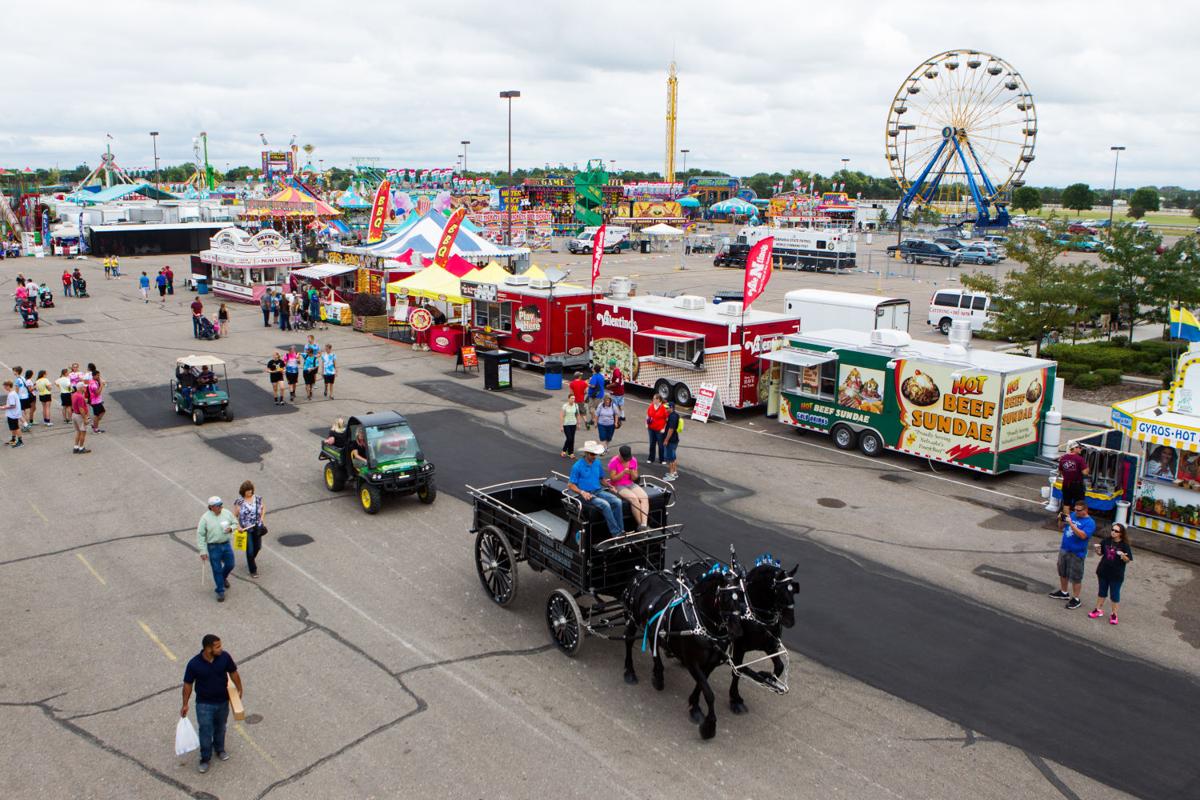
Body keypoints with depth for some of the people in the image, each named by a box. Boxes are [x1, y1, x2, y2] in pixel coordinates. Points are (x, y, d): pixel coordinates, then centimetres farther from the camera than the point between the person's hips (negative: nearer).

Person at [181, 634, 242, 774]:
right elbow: (188, 684, -10)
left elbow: (233, 673, -1)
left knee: (220, 728, 22)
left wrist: (239, 690, 9)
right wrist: (185, 704, -4)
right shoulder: (194, 664, -24)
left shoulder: (225, 657, -18)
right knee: (206, 732, 6)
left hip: (222, 701, 3)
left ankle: (220, 749, 47)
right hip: (204, 704, -3)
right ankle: (205, 758, 28)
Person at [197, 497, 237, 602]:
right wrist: (203, 551, -12)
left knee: (230, 565, 14)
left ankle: (224, 578, 47)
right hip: (213, 547, -4)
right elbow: (200, 535, -11)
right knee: (217, 570, 5)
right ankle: (220, 591, 20)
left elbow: (235, 523, 11)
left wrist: (231, 528, -13)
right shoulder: (205, 518, -14)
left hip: (226, 545, 4)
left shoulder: (227, 513, -4)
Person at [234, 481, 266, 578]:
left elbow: (263, 507, 15)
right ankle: (253, 570, 15)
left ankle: (251, 560, 49)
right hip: (246, 529, -4)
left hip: (257, 527, 4)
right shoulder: (239, 501, -11)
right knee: (250, 550, -1)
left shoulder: (257, 499, -2)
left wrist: (262, 518, 3)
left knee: (257, 547, 17)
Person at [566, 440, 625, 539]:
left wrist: (610, 485, 2)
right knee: (605, 504, -31)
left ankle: (621, 530, -19)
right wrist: (582, 492, -20)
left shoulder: (597, 463, 11)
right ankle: (615, 533, -27)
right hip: (587, 494, -6)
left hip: (599, 491, 6)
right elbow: (570, 485, -6)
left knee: (617, 501, -20)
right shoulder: (577, 466, -6)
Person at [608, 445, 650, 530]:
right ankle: (640, 524, -20)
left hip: (631, 484, 5)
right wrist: (623, 472, -25)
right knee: (634, 498, -30)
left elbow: (634, 478, 5)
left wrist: (632, 472, -17)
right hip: (618, 486, -5)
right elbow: (613, 478, -12)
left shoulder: (633, 460, 2)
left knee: (645, 497, -22)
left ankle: (644, 524, -33)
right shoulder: (613, 462, -12)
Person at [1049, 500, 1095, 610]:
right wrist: (1060, 519, -9)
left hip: (1076, 554, -7)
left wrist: (1071, 523, -33)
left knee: (1075, 577, 2)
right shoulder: (1072, 515, 3)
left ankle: (1076, 599, 14)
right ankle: (1063, 593, 39)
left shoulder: (1089, 522, -16)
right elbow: (1062, 526, 13)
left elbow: (1082, 535, -30)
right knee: (1062, 572, 21)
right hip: (1064, 549, 7)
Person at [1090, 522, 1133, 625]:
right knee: (1102, 591, 17)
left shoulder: (1124, 545, -13)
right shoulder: (1106, 541, -4)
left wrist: (1123, 556, -30)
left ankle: (1114, 614, 20)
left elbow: (1128, 560, -9)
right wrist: (1097, 549, -14)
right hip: (1104, 571, 3)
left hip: (1116, 574, -3)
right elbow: (1100, 554, 7)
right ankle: (1098, 609, 31)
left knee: (1114, 594, 8)